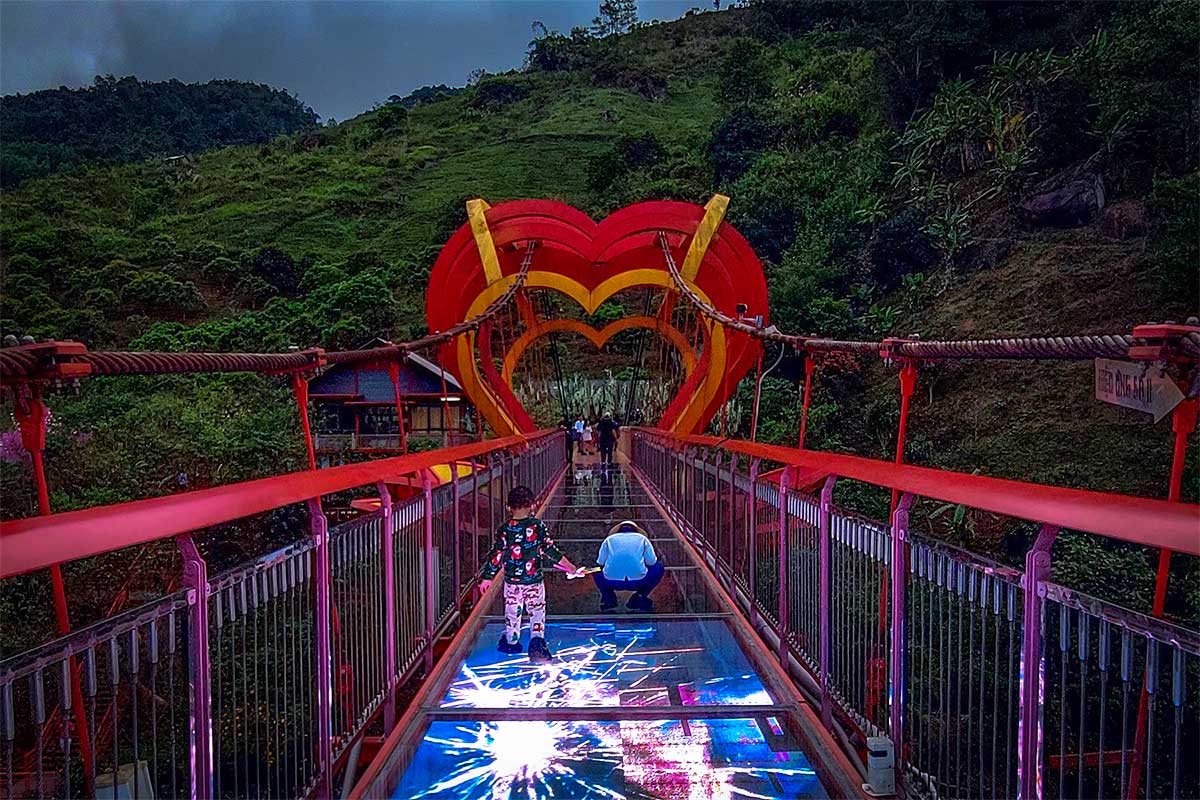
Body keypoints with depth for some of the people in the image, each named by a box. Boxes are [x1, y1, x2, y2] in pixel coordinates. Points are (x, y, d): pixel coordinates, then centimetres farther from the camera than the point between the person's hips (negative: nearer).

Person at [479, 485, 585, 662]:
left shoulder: (504, 530, -7)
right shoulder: (538, 526, -10)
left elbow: (495, 555, -3)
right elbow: (551, 551, -10)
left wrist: (487, 578, 9)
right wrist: (572, 569, -4)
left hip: (511, 581, 1)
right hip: (534, 581, -1)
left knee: (512, 612, 19)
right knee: (537, 612, 9)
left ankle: (511, 642, 34)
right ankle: (537, 641, -9)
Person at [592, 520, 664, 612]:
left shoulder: (609, 539, 22)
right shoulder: (642, 538, 21)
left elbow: (600, 562, 15)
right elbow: (652, 561, 13)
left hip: (611, 582, 2)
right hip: (638, 582, -1)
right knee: (658, 567, 27)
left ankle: (608, 599, 12)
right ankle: (638, 599, 13)